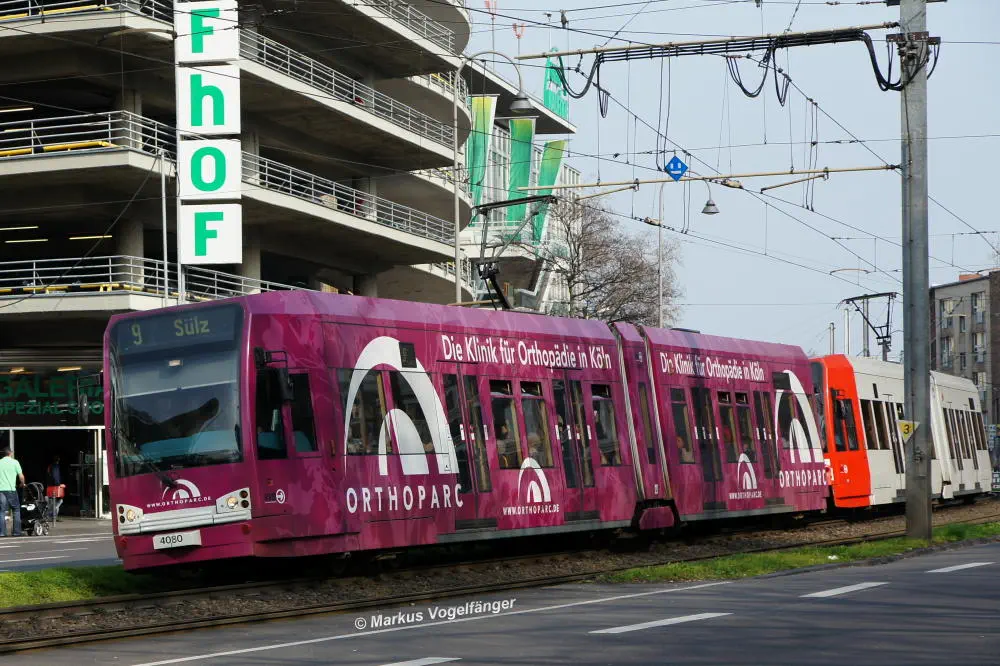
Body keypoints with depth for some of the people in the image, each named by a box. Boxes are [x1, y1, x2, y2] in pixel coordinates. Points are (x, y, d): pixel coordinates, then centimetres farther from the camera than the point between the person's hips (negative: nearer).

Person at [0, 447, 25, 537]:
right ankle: (17, 531, 5)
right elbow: (21, 477, -1)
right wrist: (23, 484, 18)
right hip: (11, 489, -3)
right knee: (16, 510, 9)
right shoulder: (14, 462, 0)